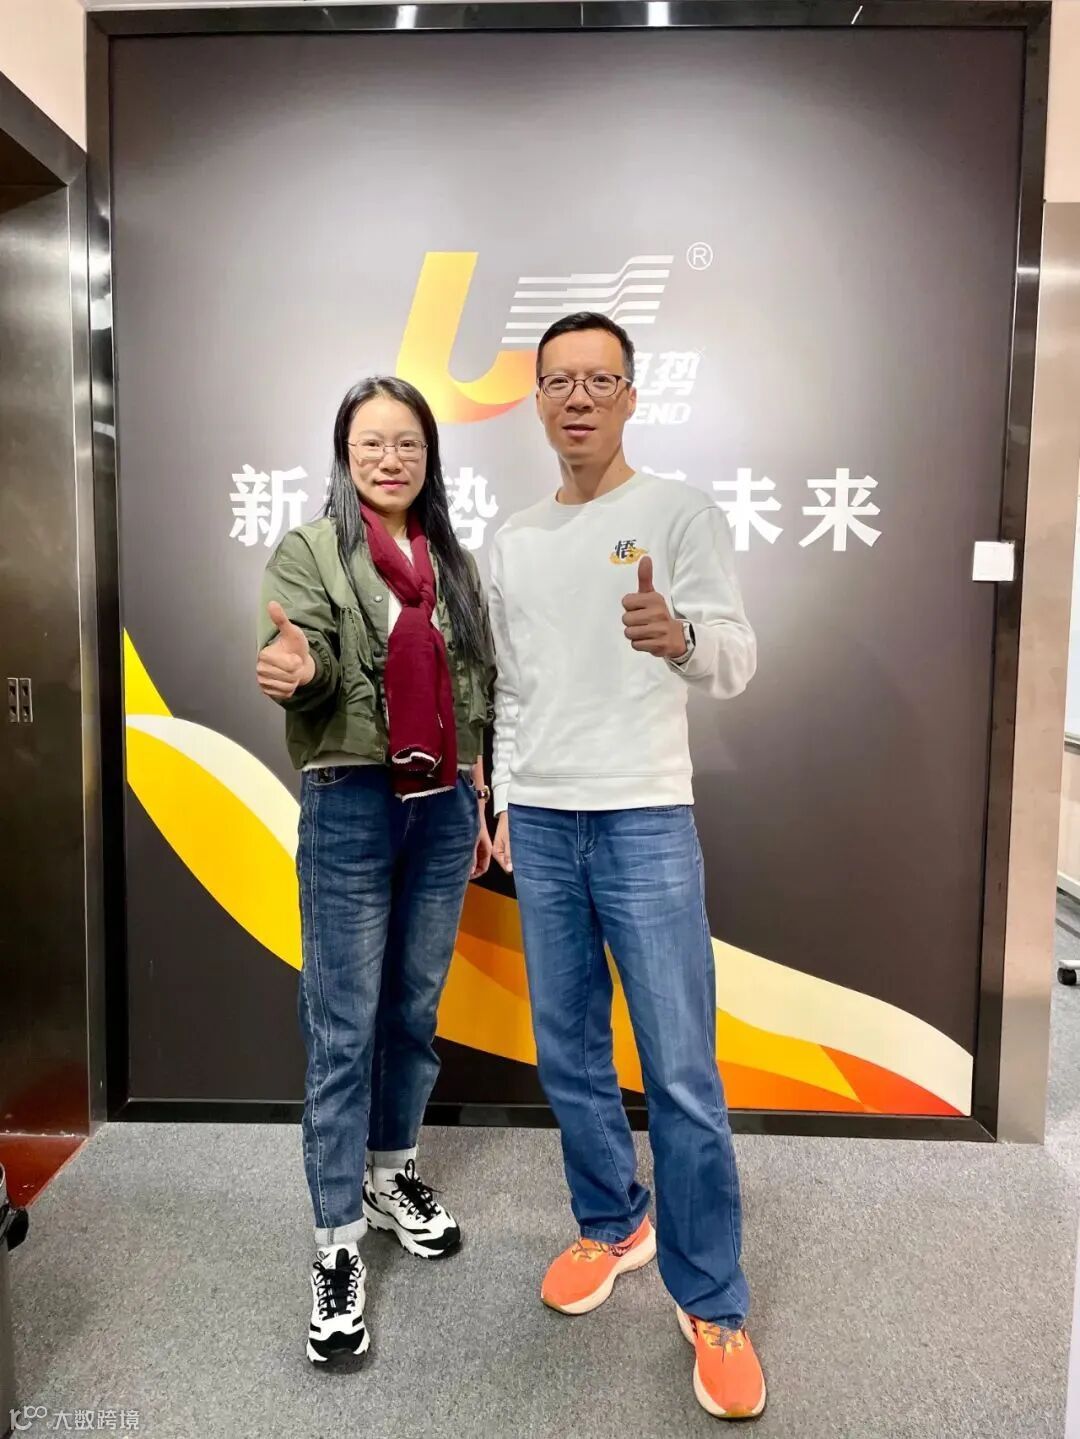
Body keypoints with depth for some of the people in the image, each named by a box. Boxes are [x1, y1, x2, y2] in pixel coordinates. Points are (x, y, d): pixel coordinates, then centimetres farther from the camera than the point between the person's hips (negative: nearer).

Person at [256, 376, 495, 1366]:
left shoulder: (454, 561, 12)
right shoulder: (311, 551, -1)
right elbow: (300, 657, -17)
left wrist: (480, 801, 14)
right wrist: (303, 670, -41)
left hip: (443, 807, 5)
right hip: (351, 806, -4)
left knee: (416, 1009, 15)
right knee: (343, 1027, 1)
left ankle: (391, 1176, 35)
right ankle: (338, 1244, 14)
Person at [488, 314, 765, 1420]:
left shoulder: (681, 513, -2)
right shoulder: (512, 540, 12)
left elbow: (737, 660, -14)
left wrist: (681, 635, -35)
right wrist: (498, 798, 13)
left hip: (645, 821, -4)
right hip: (540, 825, 5)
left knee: (681, 1076, 0)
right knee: (569, 1054, 13)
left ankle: (713, 1307, 17)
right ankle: (613, 1224, 35)